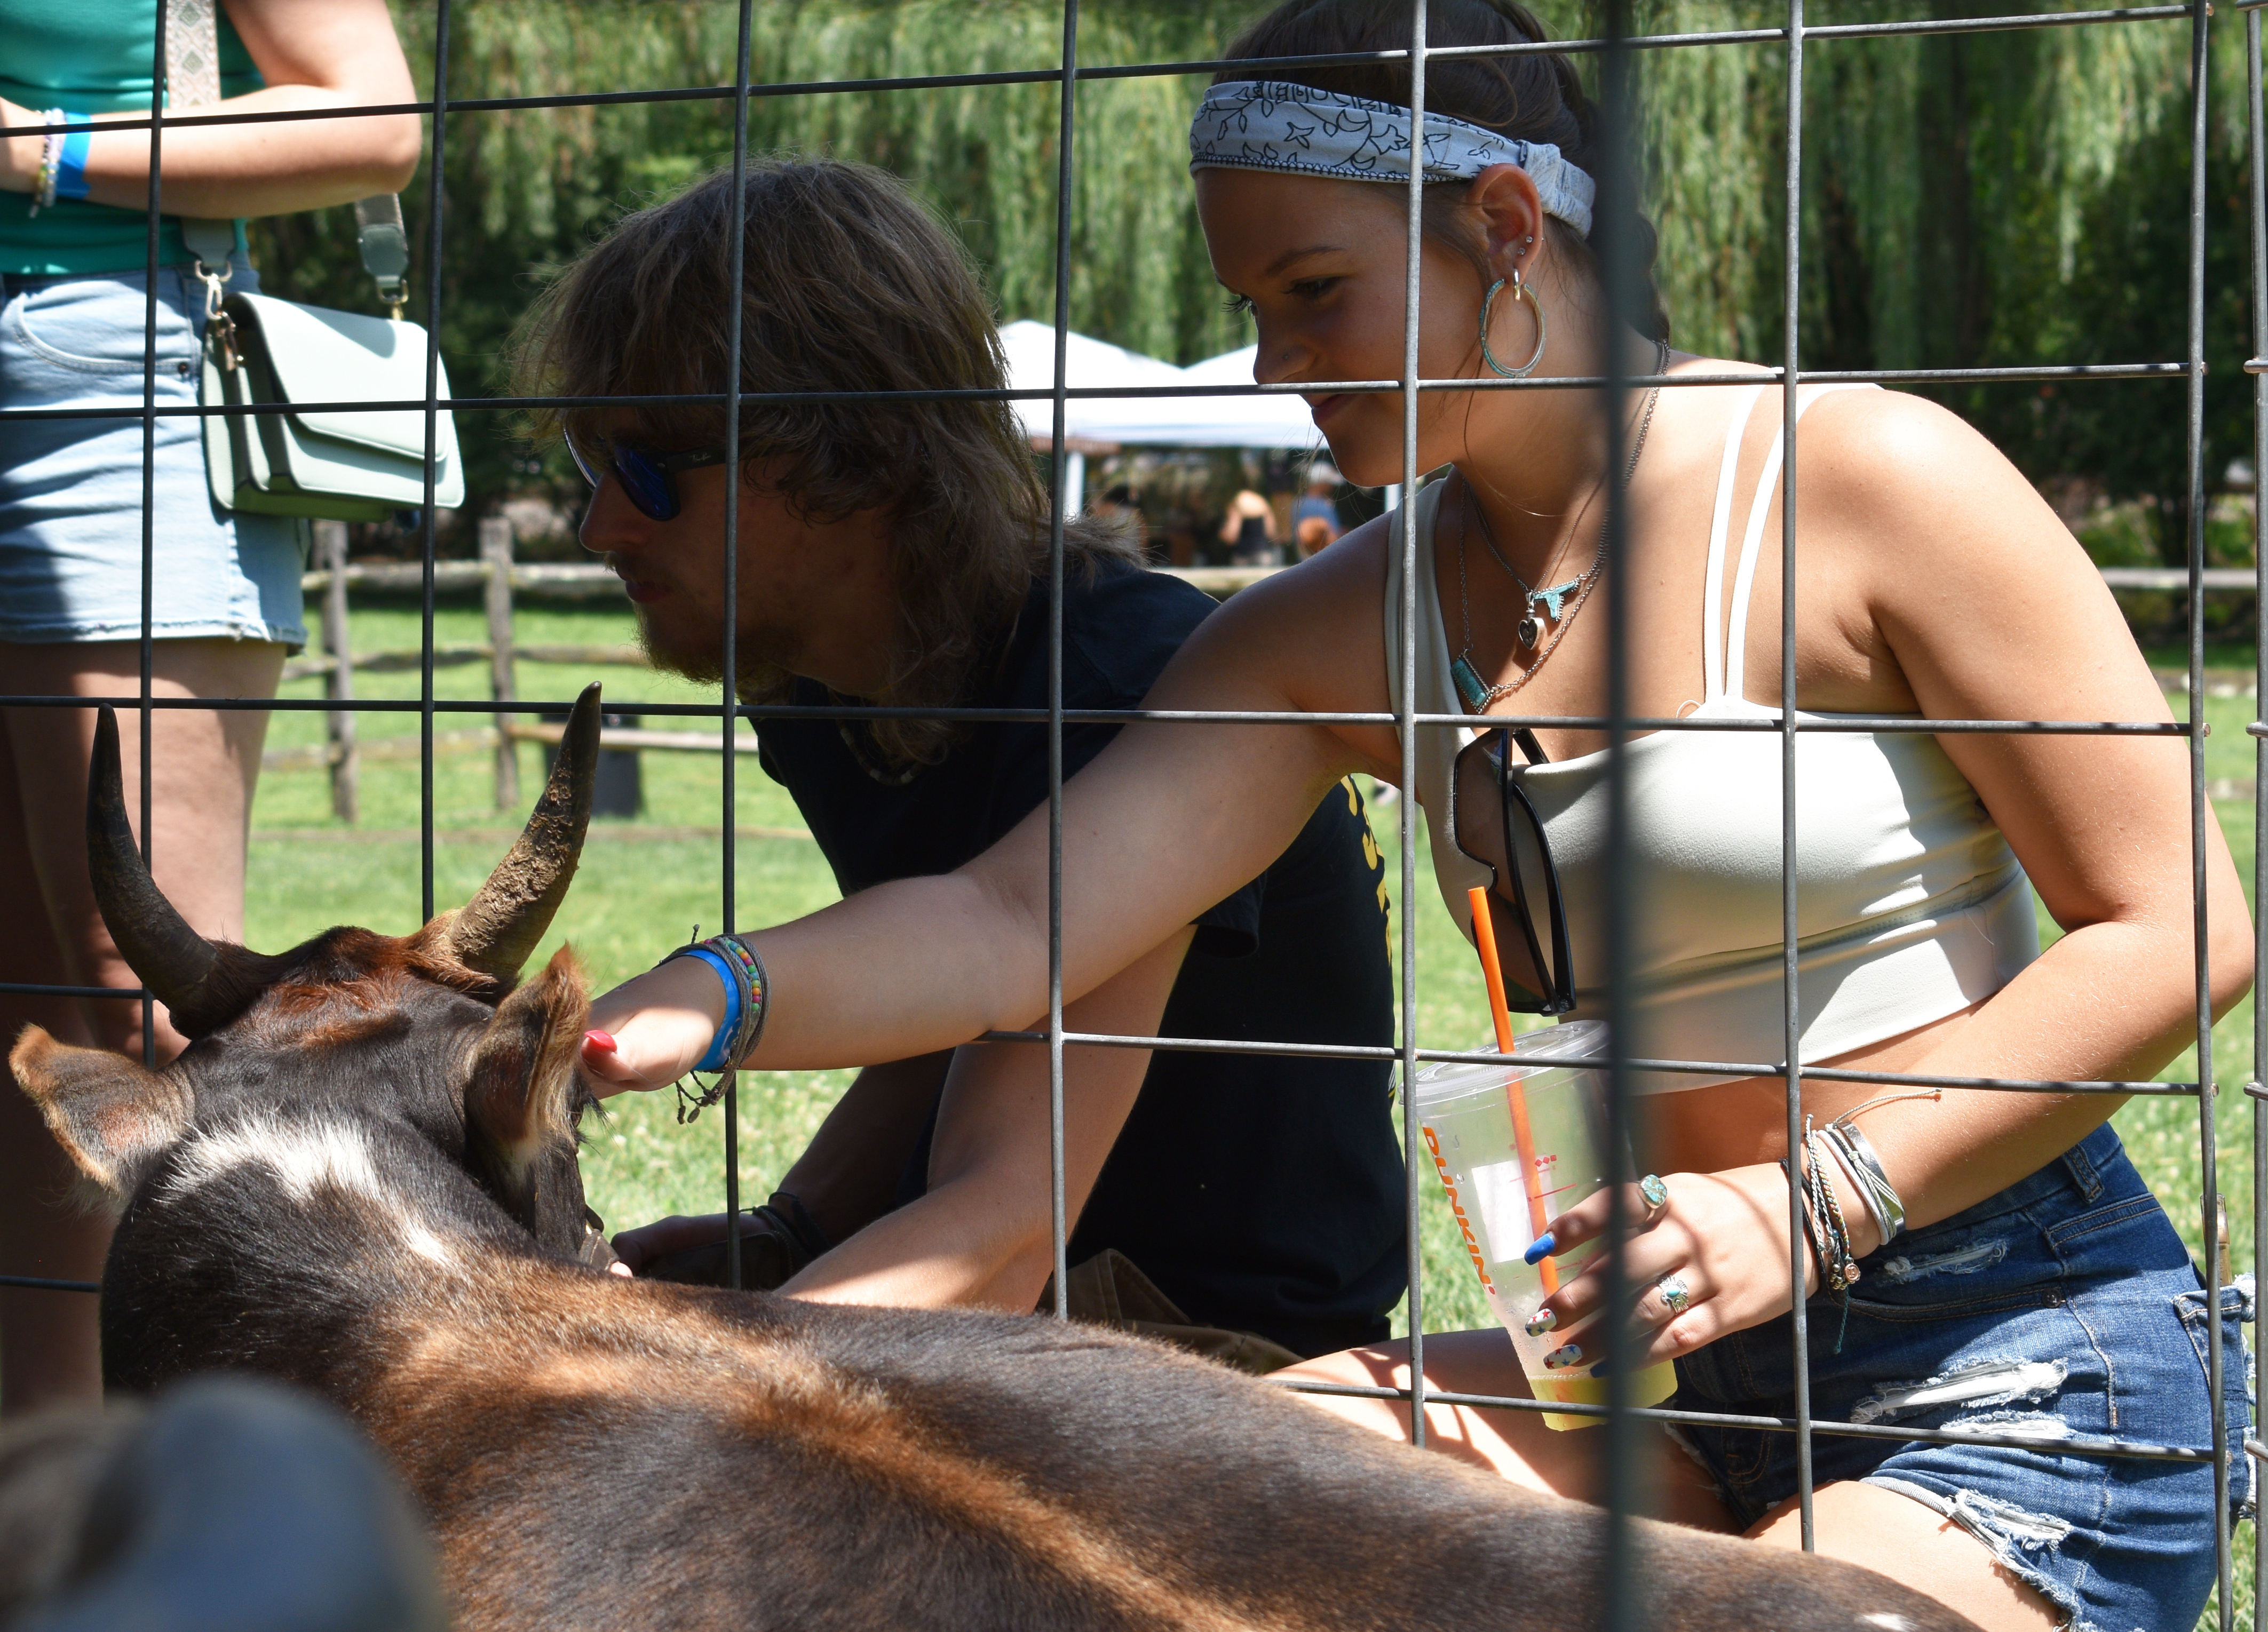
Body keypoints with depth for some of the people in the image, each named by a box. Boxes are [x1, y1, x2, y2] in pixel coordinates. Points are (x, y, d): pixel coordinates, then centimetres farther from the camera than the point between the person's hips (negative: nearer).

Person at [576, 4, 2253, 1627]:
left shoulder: (1862, 479, -11)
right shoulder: (1343, 633, 7)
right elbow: (1014, 924, -3)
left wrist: (1814, 1203, -18)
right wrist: (708, 1000, -22)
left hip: (2030, 1357, -5)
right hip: (1669, 1355, 5)